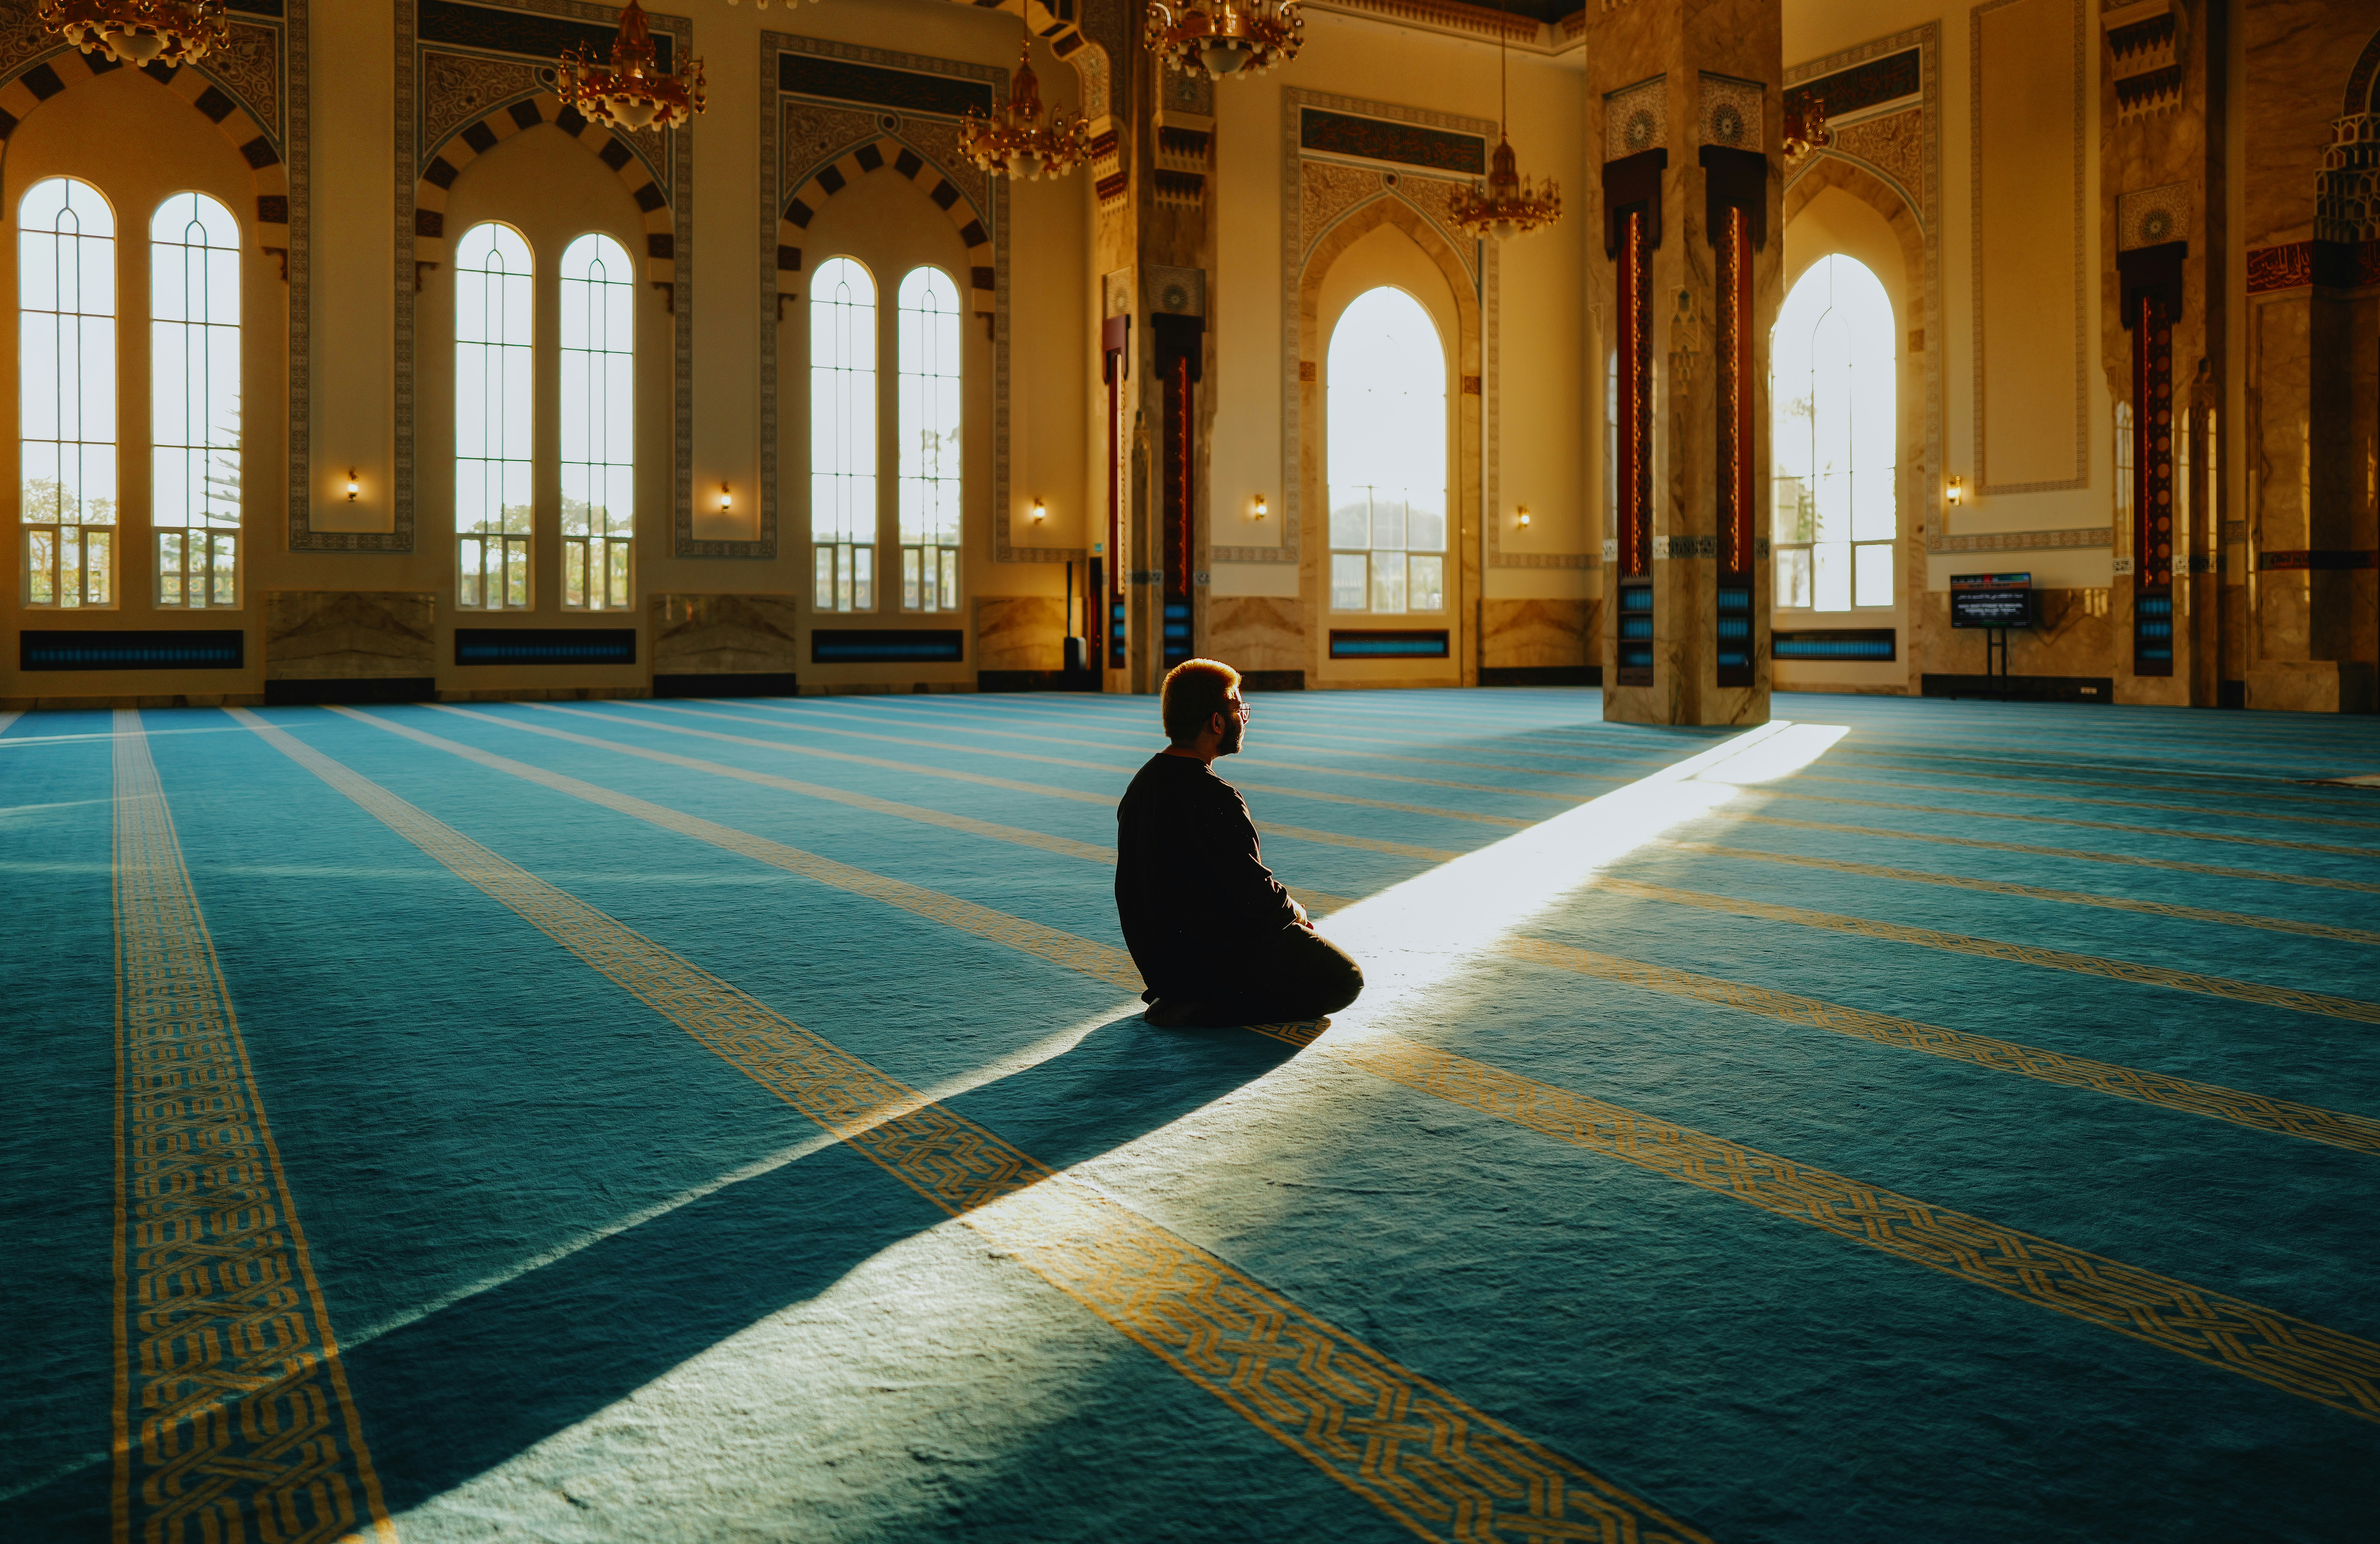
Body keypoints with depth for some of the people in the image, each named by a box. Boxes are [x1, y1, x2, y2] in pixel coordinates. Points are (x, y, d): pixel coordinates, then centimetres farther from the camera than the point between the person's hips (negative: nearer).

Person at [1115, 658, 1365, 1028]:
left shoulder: (1143, 782, 5)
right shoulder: (1214, 798, -24)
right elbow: (1254, 892, -22)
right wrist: (1294, 911, 1)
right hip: (1217, 953, -10)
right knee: (1345, 980, 3)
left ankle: (1180, 996, 13)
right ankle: (1210, 1009, -8)